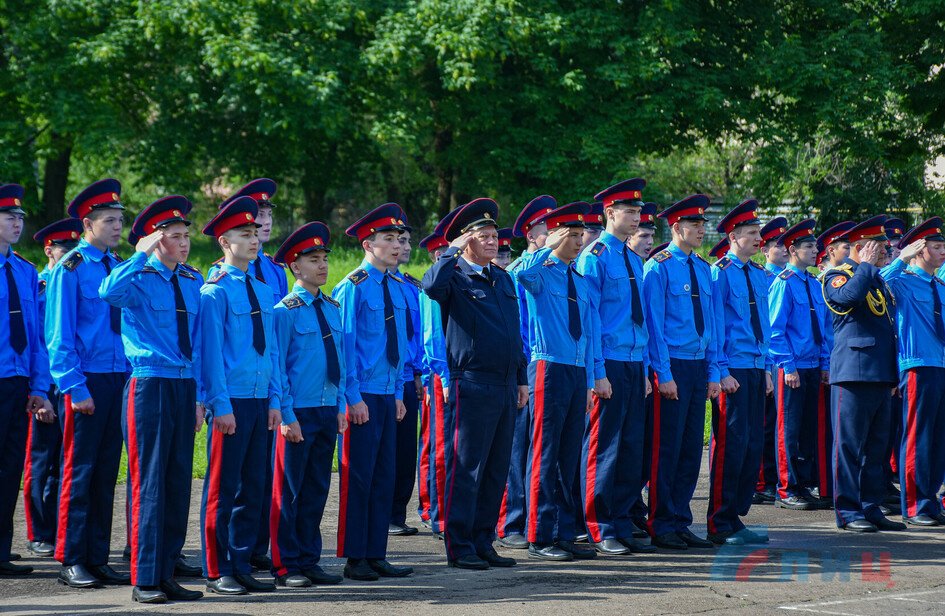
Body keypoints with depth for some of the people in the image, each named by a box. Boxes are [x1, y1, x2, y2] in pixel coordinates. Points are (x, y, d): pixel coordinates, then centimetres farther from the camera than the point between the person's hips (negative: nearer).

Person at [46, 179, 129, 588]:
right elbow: (59, 335, -8)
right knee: (78, 473, -2)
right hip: (85, 382, -6)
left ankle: (98, 559, 14)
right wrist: (75, 388, -15)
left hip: (119, 381, 6)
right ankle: (71, 562, 3)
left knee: (106, 474, 8)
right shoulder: (70, 269, -5)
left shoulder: (121, 267, 12)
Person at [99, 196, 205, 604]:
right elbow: (109, 291, -29)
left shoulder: (193, 282, 14)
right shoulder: (139, 279, -5)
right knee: (149, 483, -5)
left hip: (184, 388, 6)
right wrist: (142, 254, -21)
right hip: (150, 384, -6)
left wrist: (199, 397, 14)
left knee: (178, 483, 8)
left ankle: (166, 575, 15)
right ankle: (145, 581, -1)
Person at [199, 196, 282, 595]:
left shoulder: (261, 289, 13)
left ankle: (241, 566, 17)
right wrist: (221, 406, -14)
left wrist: (275, 399, 10)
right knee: (223, 489, -1)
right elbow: (210, 352, -10)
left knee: (253, 487, 10)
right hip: (231, 402, -7)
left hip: (259, 401, 7)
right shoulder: (215, 290, -8)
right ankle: (217, 573, 5)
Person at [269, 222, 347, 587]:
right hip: (298, 412, -6)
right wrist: (287, 416, -13)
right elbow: (277, 367, -9)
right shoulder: (286, 311, -8)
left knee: (317, 490, 10)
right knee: (289, 491, 0)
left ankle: (309, 561, 18)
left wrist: (341, 406, 10)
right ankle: (286, 567, 5)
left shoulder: (332, 308, 11)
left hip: (328, 412, 6)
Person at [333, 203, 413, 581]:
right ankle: (355, 559, 4)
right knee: (359, 476, -2)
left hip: (388, 395, 7)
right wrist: (354, 397, -14)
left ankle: (376, 555, 15)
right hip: (363, 395, -7)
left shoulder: (397, 287, 11)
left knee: (384, 475, 9)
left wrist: (399, 393, 13)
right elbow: (345, 345, -12)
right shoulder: (354, 286, -11)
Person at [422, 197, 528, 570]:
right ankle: (459, 547, 0)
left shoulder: (504, 280, 17)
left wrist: (521, 379, 19)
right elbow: (432, 286, -30)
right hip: (472, 384, -7)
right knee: (466, 469, -4)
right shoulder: (456, 277, -5)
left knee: (496, 469, 10)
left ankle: (483, 543, 17)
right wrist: (453, 250, -18)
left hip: (505, 387, 7)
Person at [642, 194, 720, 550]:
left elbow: (709, 324, 15)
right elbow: (654, 324, -10)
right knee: (667, 448, -3)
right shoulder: (659, 267, -7)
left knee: (691, 449, 8)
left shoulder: (702, 268, 13)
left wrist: (712, 373, 10)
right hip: (672, 366, -7)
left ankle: (681, 523, 15)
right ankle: (662, 526, 4)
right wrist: (664, 374, -15)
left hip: (697, 367, 7)